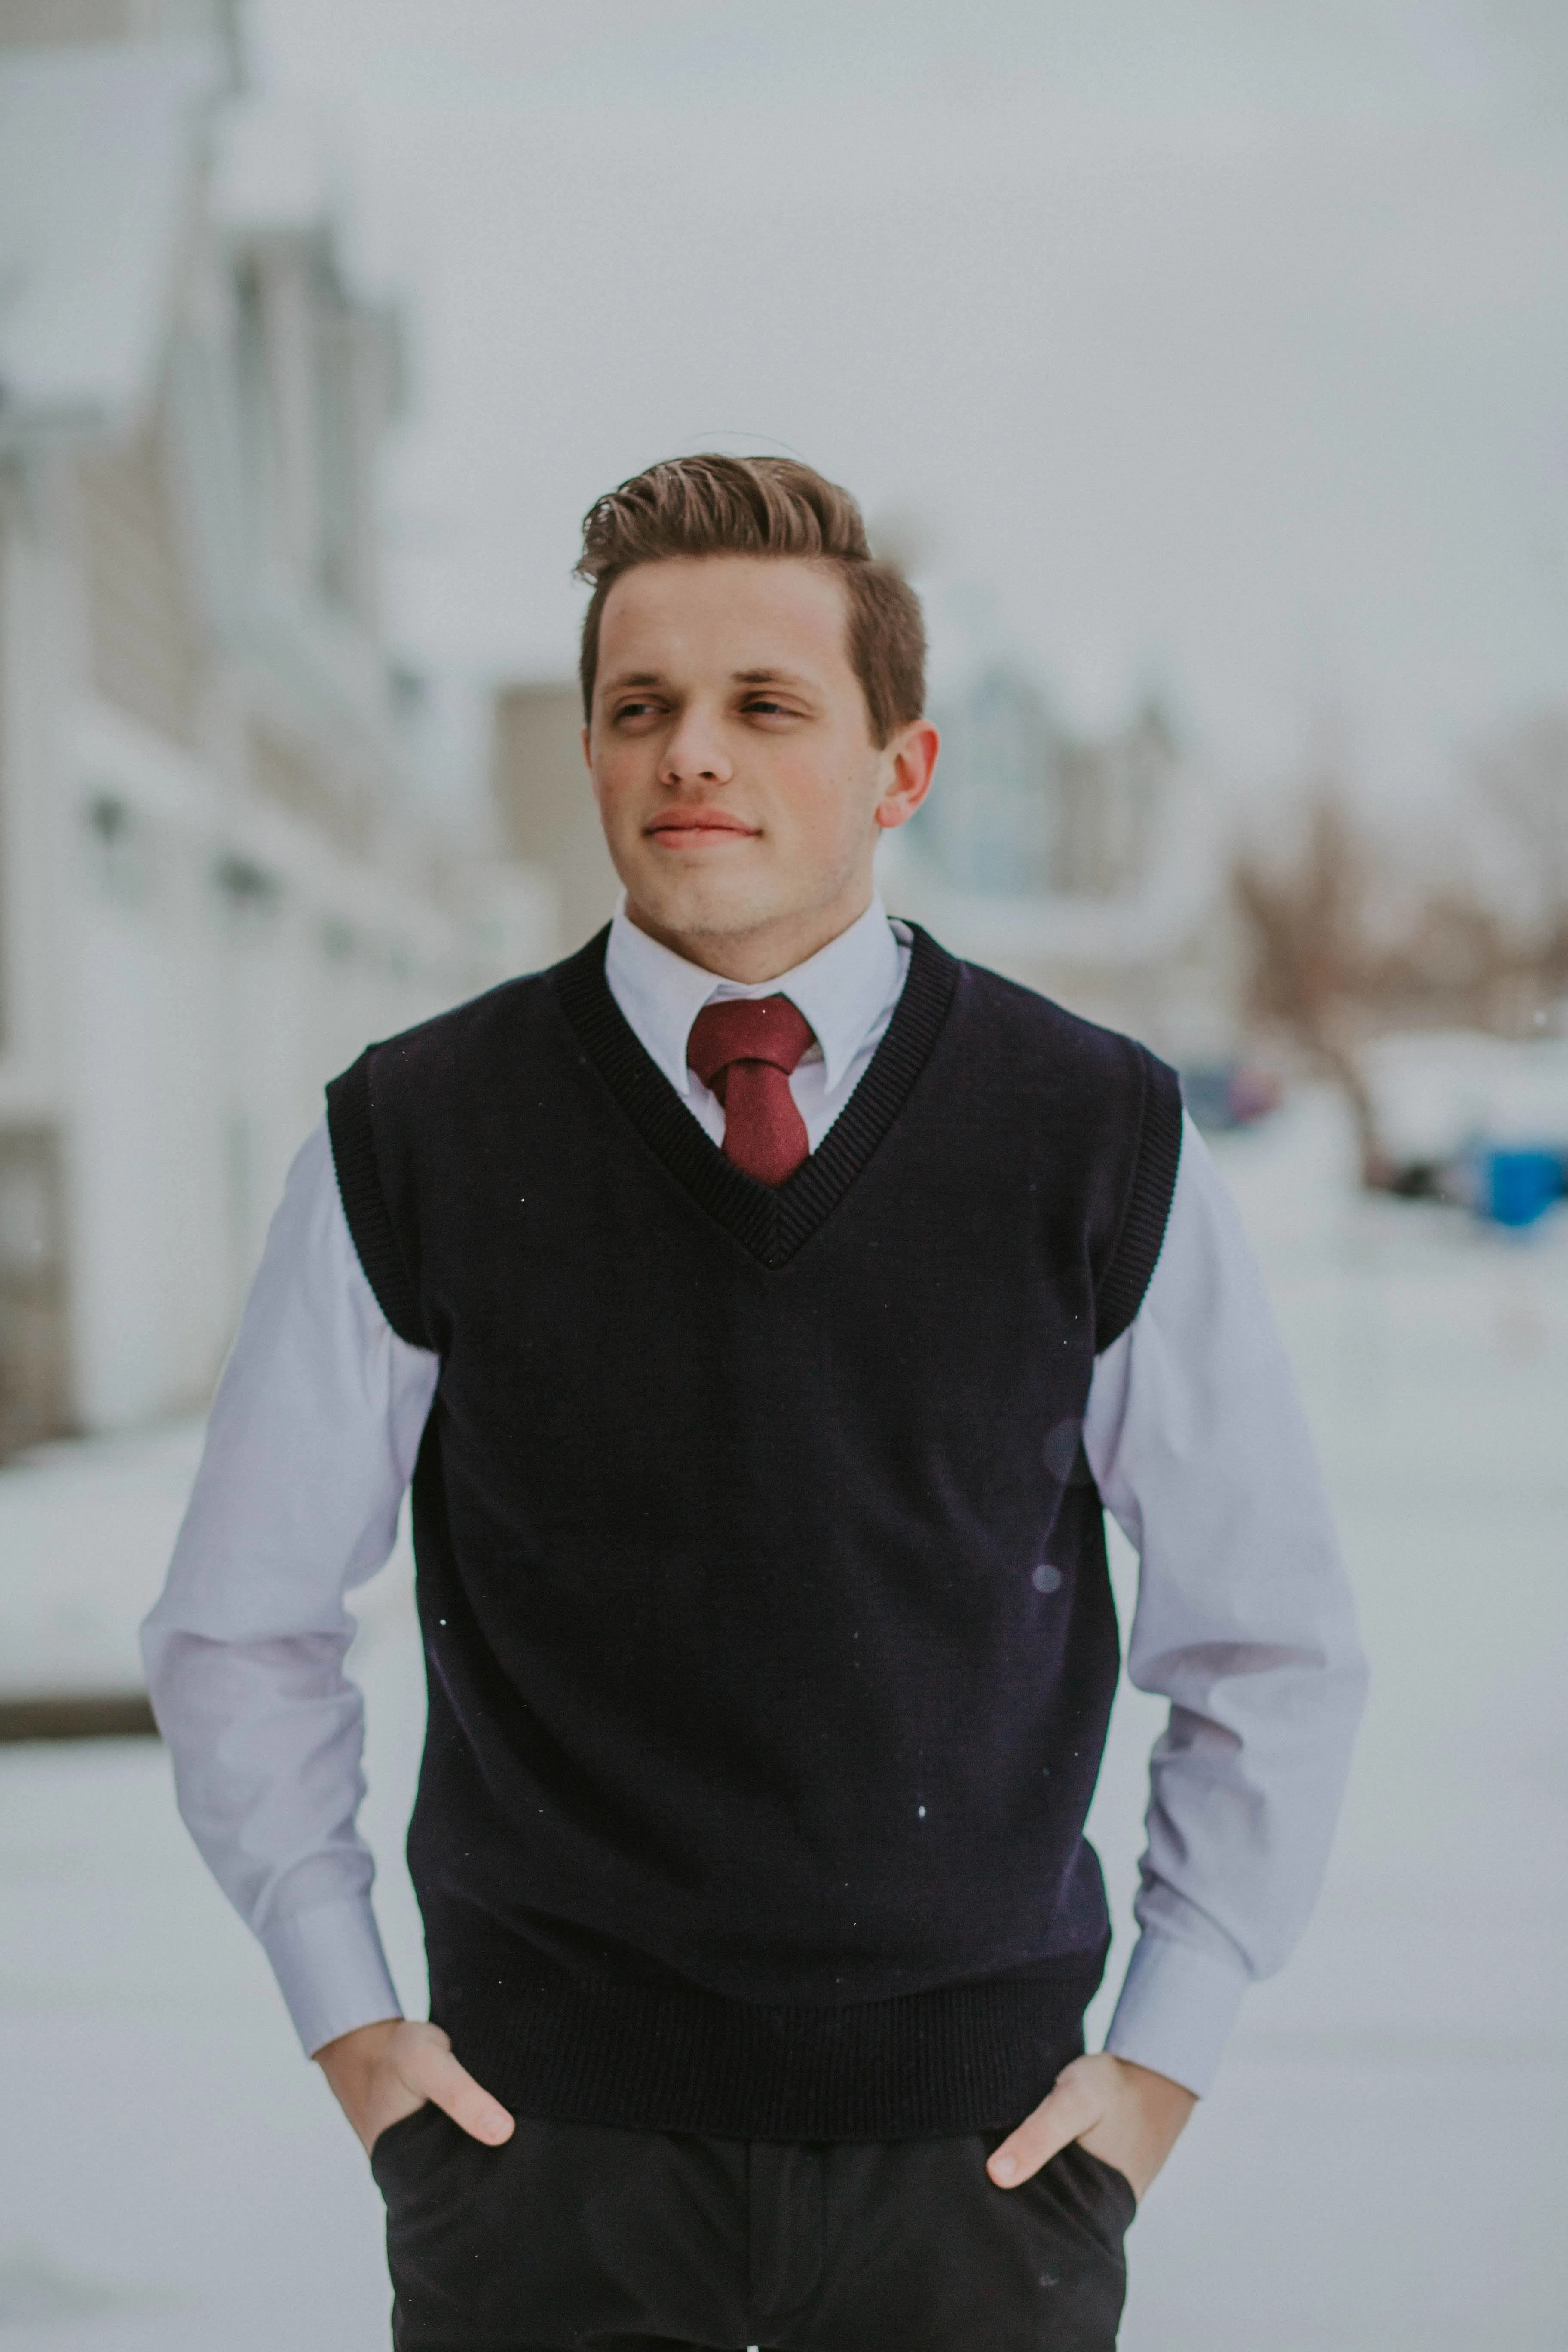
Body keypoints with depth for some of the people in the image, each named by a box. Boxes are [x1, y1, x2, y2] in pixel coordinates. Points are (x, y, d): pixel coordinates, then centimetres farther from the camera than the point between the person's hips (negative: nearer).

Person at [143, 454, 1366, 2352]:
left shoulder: (1102, 1143, -3)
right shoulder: (409, 1146, -4)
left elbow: (1269, 1646, 7)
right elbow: (240, 1629, 8)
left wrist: (1161, 2057, 3)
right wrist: (348, 2021, 4)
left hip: (977, 2145, 1)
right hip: (544, 2135, 0)